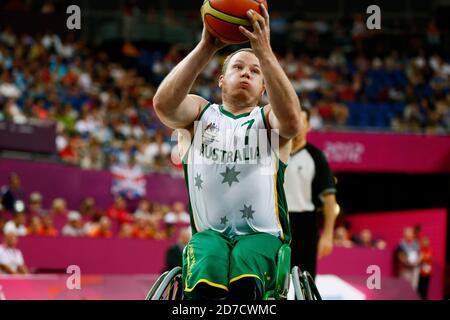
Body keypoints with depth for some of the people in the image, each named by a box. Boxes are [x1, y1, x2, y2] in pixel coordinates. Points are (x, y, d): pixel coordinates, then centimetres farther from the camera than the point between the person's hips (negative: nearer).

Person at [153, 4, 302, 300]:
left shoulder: (268, 118, 11)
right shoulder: (199, 113, 14)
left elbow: (291, 120, -17)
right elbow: (163, 103, -11)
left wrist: (264, 52, -23)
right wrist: (206, 48, -18)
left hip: (262, 234, 0)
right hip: (209, 233, 1)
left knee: (244, 282, -37)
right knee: (205, 283, -36)